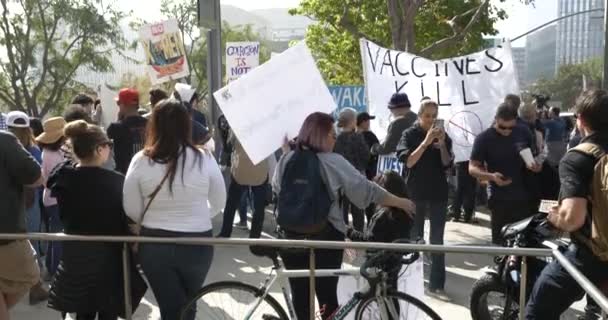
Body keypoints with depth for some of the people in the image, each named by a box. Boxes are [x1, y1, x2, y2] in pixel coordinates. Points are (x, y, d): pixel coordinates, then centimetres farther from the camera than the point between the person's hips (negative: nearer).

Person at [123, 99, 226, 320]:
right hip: (197, 243, 1)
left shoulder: (141, 161, -9)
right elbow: (219, 203, 1)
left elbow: (131, 210, -1)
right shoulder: (204, 159, -10)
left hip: (155, 244, 0)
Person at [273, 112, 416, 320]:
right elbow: (367, 190, -10)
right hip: (325, 237, -3)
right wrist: (400, 202, 0)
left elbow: (276, 190, 14)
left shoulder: (287, 159, -1)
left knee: (300, 294, 14)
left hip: (292, 235, 4)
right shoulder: (333, 162, -12)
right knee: (327, 294, 10)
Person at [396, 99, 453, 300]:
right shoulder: (410, 134, -3)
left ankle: (436, 285, 2)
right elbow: (407, 161, -17)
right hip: (415, 193, -2)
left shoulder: (443, 135, 6)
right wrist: (426, 142, -25)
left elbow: (447, 164, -3)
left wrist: (442, 144, -18)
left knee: (437, 240, 0)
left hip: (438, 193, 2)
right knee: (414, 238, 8)